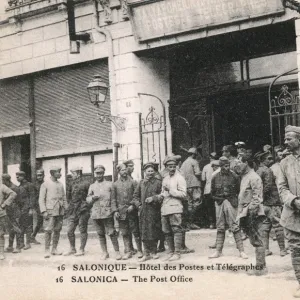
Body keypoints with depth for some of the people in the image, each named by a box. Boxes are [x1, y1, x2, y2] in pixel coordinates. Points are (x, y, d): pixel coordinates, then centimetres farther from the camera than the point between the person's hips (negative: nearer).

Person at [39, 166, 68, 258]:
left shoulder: (60, 184, 12)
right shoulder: (45, 184, -3)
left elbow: (64, 198, 17)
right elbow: (41, 199, -5)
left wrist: (66, 209, 9)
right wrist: (44, 211, -13)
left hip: (60, 212, 5)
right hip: (50, 211, -5)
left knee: (57, 230, 7)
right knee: (48, 231, -7)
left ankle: (54, 249, 16)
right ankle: (47, 250, -2)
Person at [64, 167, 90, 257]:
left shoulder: (85, 183, -7)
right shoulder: (72, 183, 11)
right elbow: (68, 196, 21)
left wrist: (85, 205, -7)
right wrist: (70, 205, 12)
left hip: (83, 210, -6)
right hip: (73, 210, 6)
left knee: (83, 231, 3)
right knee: (69, 231, 5)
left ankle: (81, 250, 11)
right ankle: (72, 249, 18)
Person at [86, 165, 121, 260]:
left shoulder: (109, 184, 6)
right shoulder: (92, 186, 15)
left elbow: (113, 199, 3)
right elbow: (87, 199, 16)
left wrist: (115, 210, -5)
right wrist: (92, 198, -6)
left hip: (107, 213, -3)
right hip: (96, 214, 3)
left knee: (111, 233, -6)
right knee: (100, 234, 7)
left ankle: (117, 252, 3)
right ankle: (105, 253, 16)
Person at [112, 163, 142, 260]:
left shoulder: (133, 182, 3)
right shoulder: (115, 184, 9)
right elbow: (113, 199, 9)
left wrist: (132, 205, -11)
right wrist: (115, 210, 0)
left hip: (132, 211, -2)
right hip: (121, 212, 2)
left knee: (136, 232, 1)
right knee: (125, 233, 5)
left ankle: (139, 251, 9)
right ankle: (128, 252, 11)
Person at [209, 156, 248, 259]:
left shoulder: (234, 176, -3)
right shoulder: (215, 177, 2)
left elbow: (238, 191, 4)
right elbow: (213, 193, 13)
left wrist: (234, 200, -1)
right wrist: (219, 199, 6)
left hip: (231, 202, -3)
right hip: (219, 203, 3)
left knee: (235, 227, -6)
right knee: (220, 228, 8)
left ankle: (241, 251, -2)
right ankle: (218, 251, 13)